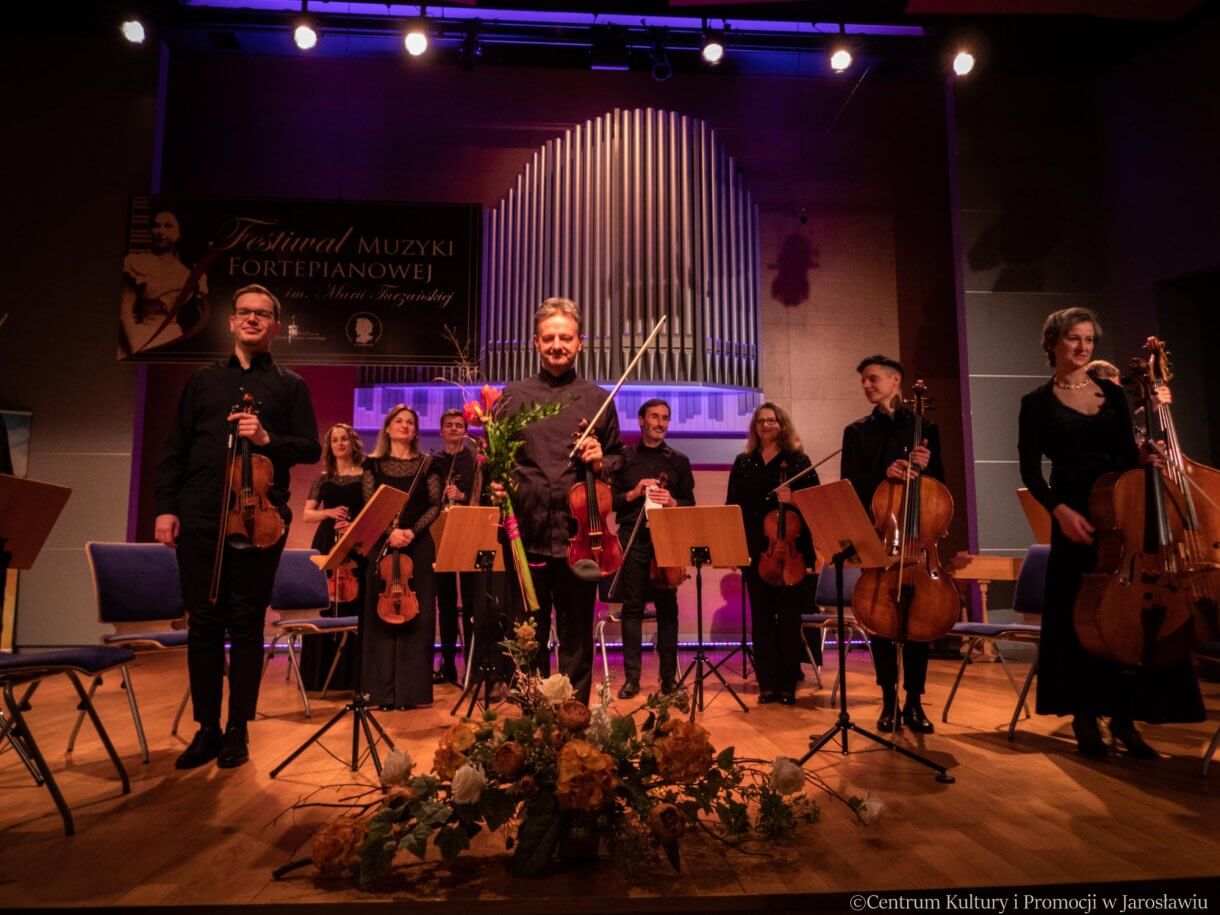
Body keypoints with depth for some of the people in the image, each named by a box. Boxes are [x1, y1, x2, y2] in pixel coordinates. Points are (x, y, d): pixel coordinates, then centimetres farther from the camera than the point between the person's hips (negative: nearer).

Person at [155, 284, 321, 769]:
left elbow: (311, 448, 3)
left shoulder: (290, 385, 10)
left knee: (247, 626, 4)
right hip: (200, 518, 2)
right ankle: (207, 728, 18)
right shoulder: (202, 380, 16)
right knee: (203, 624, 6)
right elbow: (175, 448, 12)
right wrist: (166, 506, 2)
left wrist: (268, 439, -15)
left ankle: (237, 731, 15)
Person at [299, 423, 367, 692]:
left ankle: (350, 675, 4)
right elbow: (307, 515, 9)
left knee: (353, 605, -4)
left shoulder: (365, 476, 4)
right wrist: (328, 512, -10)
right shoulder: (323, 479, 12)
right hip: (326, 544, 3)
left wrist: (355, 524, -18)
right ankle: (322, 674, 10)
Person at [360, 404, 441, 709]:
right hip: (382, 544, 0)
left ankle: (413, 688, 6)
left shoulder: (426, 465, 8)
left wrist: (412, 531, -13)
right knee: (382, 614, 0)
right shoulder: (373, 464, 9)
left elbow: (435, 505, 2)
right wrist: (389, 531, -16)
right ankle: (384, 690, 7)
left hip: (418, 546, 0)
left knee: (417, 614, -1)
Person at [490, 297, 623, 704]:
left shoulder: (597, 398, 9)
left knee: (577, 642, 9)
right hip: (526, 535, 0)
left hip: (578, 537, 0)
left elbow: (618, 460, 13)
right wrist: (494, 483, -11)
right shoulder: (513, 394, 7)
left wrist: (601, 463, -8)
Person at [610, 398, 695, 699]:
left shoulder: (679, 461, 13)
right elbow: (609, 499, 7)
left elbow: (690, 505, 11)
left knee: (667, 608, 2)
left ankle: (669, 677, 10)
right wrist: (633, 494, -9)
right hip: (632, 539, -1)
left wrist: (672, 502, -9)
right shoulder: (624, 457, 10)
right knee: (632, 607, 0)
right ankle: (632, 677, 7)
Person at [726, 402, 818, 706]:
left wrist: (793, 499, -20)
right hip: (755, 551, 3)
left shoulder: (797, 459, 4)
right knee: (761, 617, 6)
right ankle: (767, 683, 14)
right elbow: (733, 505, 11)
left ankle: (788, 684, 12)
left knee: (789, 617, 2)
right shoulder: (743, 462, 11)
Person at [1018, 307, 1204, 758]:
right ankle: (1085, 717, 13)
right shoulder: (1037, 402, 1)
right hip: (1075, 514, -4)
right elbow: (1031, 470, -7)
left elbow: (1127, 455, 9)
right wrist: (1059, 509, -22)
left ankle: (1125, 718, 17)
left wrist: (1146, 455, -14)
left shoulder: (1113, 393, 13)